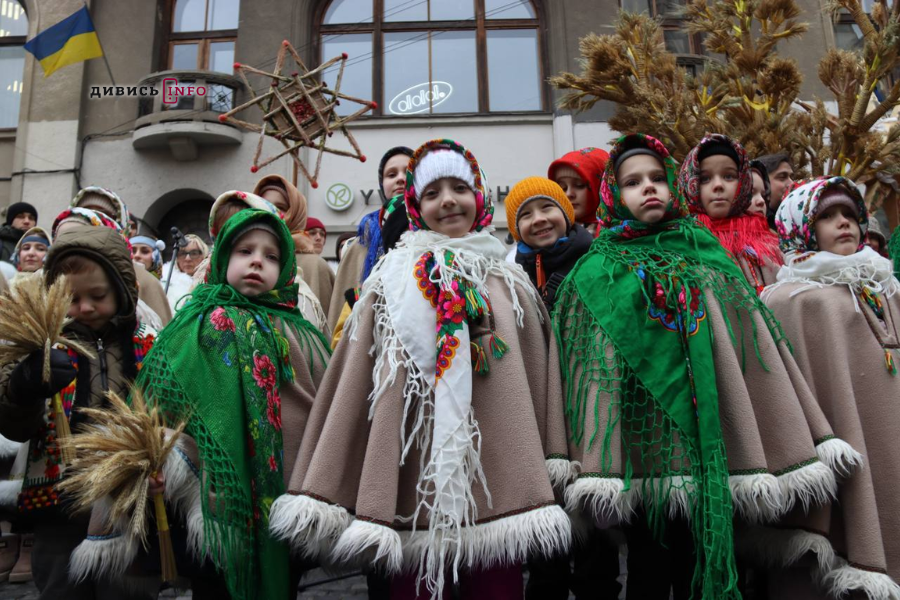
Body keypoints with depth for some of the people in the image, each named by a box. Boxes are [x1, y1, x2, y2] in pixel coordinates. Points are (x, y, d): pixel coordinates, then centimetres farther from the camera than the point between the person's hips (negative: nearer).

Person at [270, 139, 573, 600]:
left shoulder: (510, 282, 11)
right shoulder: (393, 281, 5)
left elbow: (537, 372, 11)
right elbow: (355, 379, 3)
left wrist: (550, 467, 6)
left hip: (494, 462, 2)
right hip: (418, 465, -1)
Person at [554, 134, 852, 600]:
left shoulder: (707, 257, 11)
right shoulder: (598, 273, 4)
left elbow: (752, 349, 8)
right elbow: (593, 368, -3)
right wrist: (597, 470, -12)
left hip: (712, 441, 3)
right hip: (645, 440, -2)